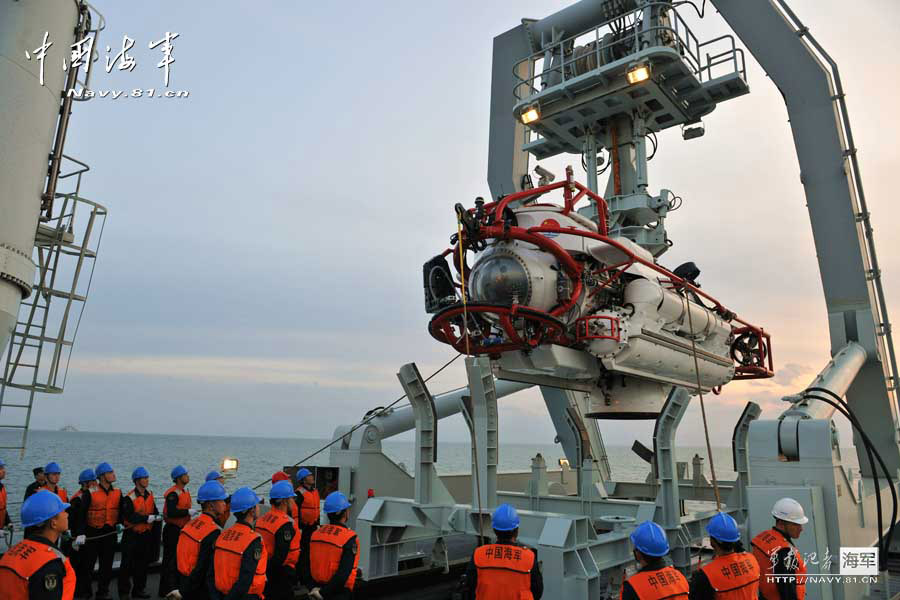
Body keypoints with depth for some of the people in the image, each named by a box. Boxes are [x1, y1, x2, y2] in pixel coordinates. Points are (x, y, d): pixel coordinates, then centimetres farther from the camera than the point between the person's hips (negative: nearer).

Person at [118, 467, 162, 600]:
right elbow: (130, 517, -21)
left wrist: (157, 516, -5)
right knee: (127, 564, 1)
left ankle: (139, 589, 27)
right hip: (132, 535, -6)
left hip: (146, 534, 6)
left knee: (143, 563, 14)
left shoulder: (150, 495, 6)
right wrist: (147, 518, -23)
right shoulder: (129, 498, -15)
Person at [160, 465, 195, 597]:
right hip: (172, 530, -10)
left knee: (180, 560, 18)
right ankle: (165, 590, 8)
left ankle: (176, 586, 30)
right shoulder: (173, 493, -18)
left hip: (182, 530, 10)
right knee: (170, 560, -1)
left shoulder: (185, 492, 13)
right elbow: (171, 513, -29)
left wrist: (192, 511, 8)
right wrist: (188, 512, -25)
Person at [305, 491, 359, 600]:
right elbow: (343, 573, -23)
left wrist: (313, 587, 0)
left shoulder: (315, 534, -1)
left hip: (318, 586, 6)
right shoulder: (350, 538, -18)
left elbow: (307, 565, 0)